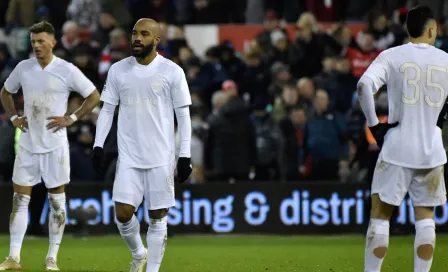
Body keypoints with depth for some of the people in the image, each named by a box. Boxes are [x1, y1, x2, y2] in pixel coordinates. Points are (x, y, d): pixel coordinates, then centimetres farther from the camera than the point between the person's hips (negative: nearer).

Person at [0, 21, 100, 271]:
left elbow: (94, 97, -2)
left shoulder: (67, 71, -7)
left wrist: (71, 119, -9)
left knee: (57, 201, 2)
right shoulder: (23, 68, 4)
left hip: (55, 145, -3)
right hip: (28, 144, 3)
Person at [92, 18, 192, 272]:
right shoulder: (118, 70, 5)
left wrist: (185, 156, -5)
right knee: (123, 213, -5)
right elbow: (107, 109, 11)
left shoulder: (172, 71, -3)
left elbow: (183, 115, -1)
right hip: (129, 156, 2)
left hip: (161, 158, -2)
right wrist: (98, 145, 2)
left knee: (158, 218, 0)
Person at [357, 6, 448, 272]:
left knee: (381, 214, 3)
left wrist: (374, 124, -10)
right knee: (425, 215, 9)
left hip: (397, 149, -2)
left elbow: (365, 85, -18)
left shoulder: (392, 56, -3)